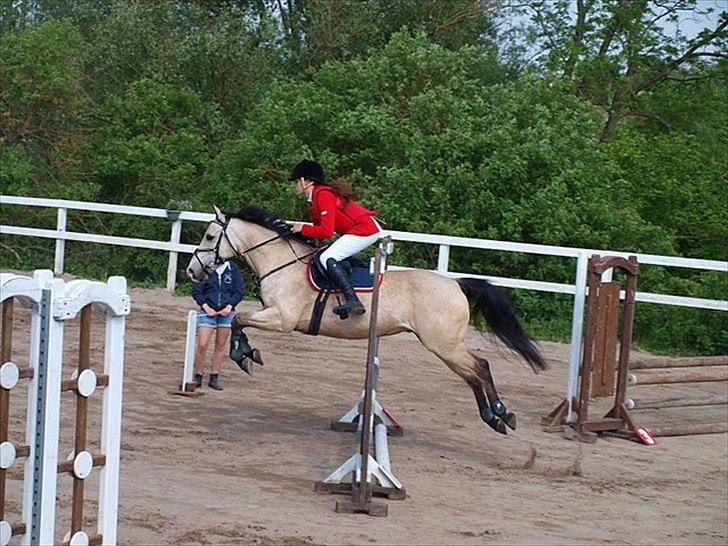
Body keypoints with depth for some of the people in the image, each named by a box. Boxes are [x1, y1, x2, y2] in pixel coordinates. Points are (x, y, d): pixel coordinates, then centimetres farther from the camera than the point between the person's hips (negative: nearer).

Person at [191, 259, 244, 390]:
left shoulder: (233, 268, 0)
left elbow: (240, 290, 3)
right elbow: (196, 291, -1)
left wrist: (229, 306, -10)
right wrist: (206, 307, -12)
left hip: (227, 313, 2)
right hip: (208, 312, -2)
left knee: (220, 345, 8)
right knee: (202, 345, -8)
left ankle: (214, 378, 16)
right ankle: (198, 376, 5)